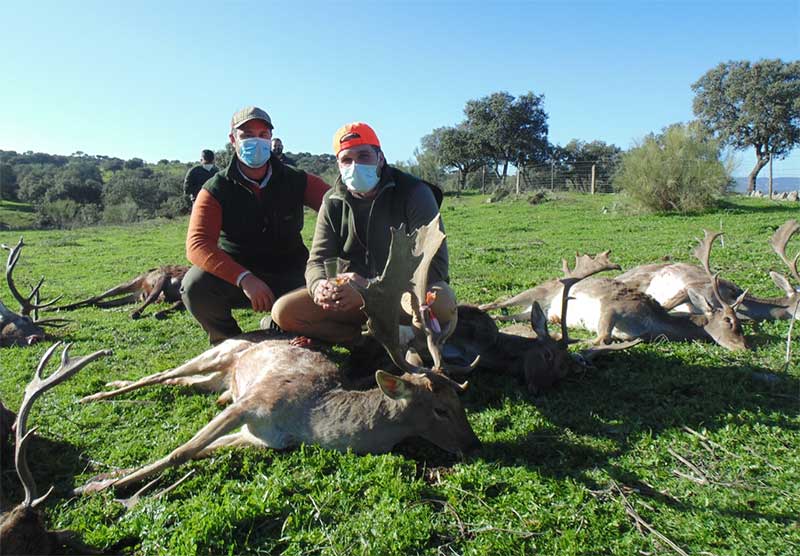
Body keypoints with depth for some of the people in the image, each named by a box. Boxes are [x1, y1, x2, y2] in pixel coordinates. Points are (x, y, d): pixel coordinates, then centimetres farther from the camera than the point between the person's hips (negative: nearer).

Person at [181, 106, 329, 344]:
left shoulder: (297, 182, -2)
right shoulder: (215, 190, -8)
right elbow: (197, 244, -21)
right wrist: (244, 278, -37)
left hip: (288, 277, 1)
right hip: (235, 277, -1)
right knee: (195, 285, -30)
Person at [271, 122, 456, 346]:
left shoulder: (414, 192, -13)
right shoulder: (333, 202, 2)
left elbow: (434, 263, -22)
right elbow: (317, 261, -1)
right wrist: (319, 285, -29)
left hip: (407, 290, -3)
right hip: (355, 295, 4)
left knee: (440, 300, -39)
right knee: (284, 311, -14)